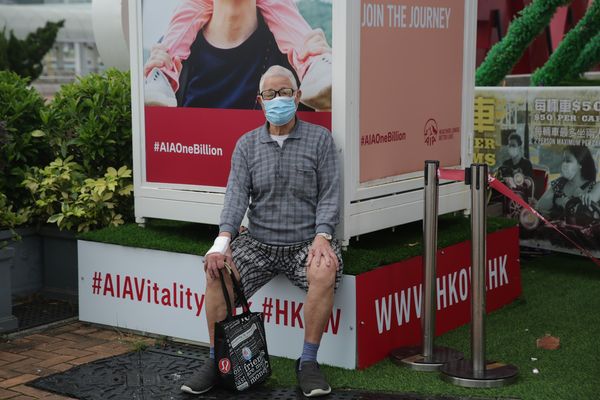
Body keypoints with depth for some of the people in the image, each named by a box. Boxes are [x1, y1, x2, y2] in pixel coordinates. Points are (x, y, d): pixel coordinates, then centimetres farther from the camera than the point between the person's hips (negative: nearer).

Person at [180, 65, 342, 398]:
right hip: (258, 242, 2)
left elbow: (329, 195, -2)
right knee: (218, 273, -23)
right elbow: (237, 193, -5)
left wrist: (322, 236, -20)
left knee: (324, 274, -33)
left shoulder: (319, 139, 3)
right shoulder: (247, 144, 8)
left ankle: (308, 362, -17)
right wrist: (223, 239, -21)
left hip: (306, 242, -2)